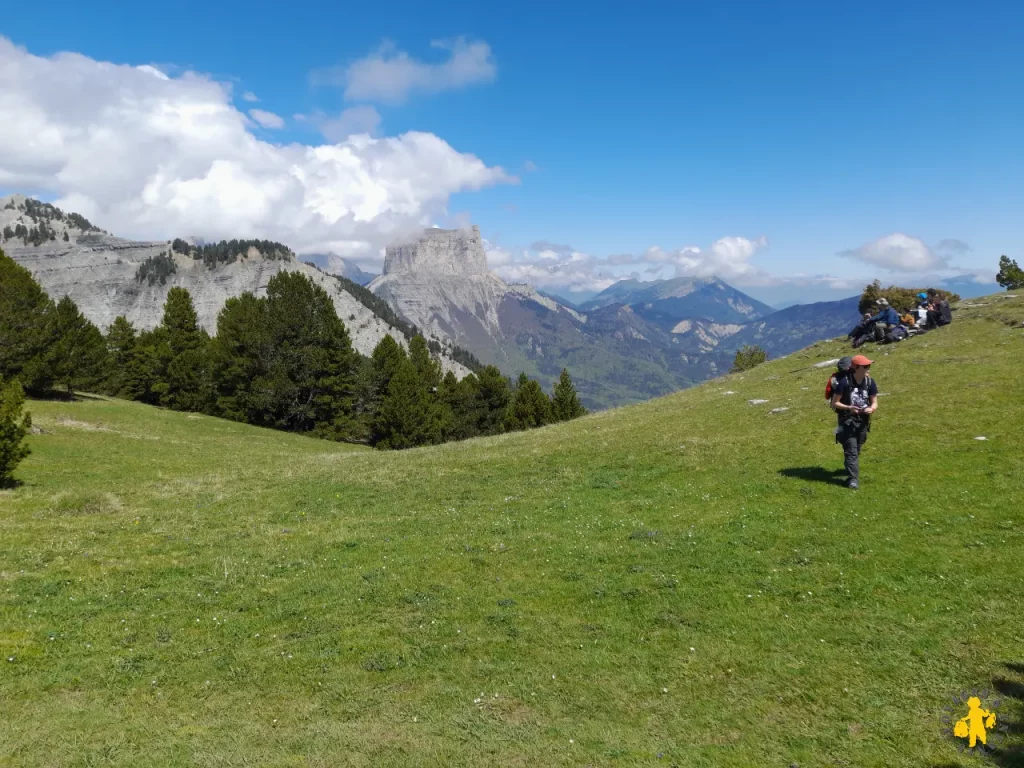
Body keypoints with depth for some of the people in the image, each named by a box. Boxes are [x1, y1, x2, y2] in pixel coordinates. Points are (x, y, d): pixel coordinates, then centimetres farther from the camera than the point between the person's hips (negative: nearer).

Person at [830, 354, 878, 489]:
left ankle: (851, 470, 38)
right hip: (847, 421, -5)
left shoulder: (870, 382, 0)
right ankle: (853, 479, -12)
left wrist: (871, 409, -18)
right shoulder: (844, 382, -14)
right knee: (851, 450, -11)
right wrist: (849, 408, -26)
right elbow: (835, 403, -10)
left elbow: (874, 403, 5)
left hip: (863, 421, 5)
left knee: (857, 449, 17)